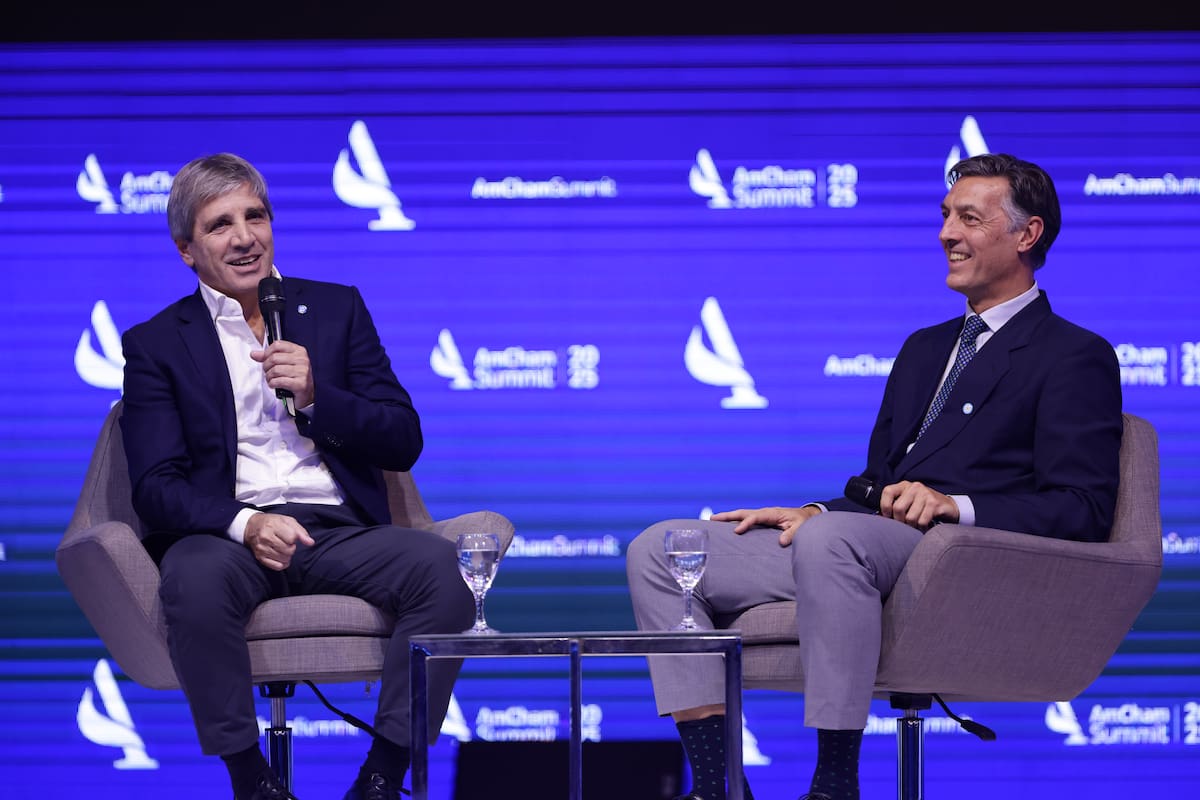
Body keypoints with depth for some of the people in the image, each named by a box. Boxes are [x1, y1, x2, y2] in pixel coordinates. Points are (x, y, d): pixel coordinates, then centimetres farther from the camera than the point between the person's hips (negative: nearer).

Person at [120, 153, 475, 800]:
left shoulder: (337, 310, 18)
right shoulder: (155, 346, 11)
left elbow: (403, 444, 12)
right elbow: (156, 486, 0)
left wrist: (315, 396, -6)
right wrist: (245, 524, -21)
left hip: (339, 532, 2)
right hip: (225, 535, -2)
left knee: (438, 565, -29)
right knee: (196, 577, -38)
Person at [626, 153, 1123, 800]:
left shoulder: (1077, 359, 3)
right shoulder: (925, 348, 29)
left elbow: (1084, 510, -8)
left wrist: (955, 505, -21)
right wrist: (810, 512, 7)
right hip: (874, 545, 9)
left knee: (831, 537, -40)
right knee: (658, 551, -4)